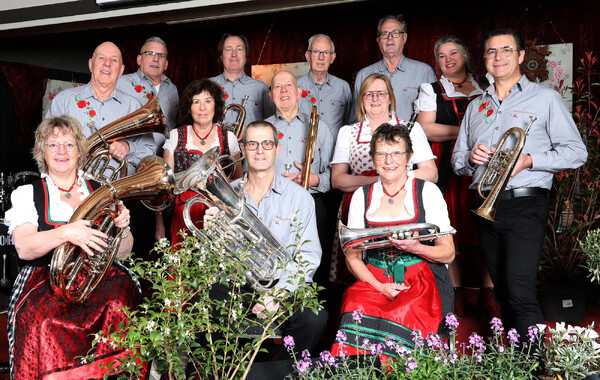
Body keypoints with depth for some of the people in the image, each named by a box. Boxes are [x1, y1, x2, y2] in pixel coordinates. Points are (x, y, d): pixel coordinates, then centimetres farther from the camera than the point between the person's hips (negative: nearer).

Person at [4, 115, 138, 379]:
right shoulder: (27, 194, 9)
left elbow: (121, 252, 11)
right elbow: (24, 248, -8)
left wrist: (123, 229, -12)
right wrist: (67, 232, -25)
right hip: (44, 278, -1)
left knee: (117, 308, -31)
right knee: (43, 321, -34)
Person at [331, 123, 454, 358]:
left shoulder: (427, 192, 4)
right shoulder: (362, 196, 11)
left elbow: (448, 254, 4)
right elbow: (352, 257, 10)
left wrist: (416, 248, -16)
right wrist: (379, 286, -7)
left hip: (421, 282, -2)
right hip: (374, 281, 2)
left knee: (402, 315, -32)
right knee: (357, 308, -30)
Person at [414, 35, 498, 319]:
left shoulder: (484, 87, 19)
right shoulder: (431, 90, 13)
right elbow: (425, 129, -1)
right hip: (446, 166, -1)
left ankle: (488, 294, 5)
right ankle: (456, 294, 5)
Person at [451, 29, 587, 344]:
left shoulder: (545, 98, 5)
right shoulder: (476, 106, 20)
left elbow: (576, 152, -1)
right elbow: (457, 161, 20)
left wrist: (529, 161, -14)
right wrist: (470, 157, -4)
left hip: (524, 203, -5)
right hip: (485, 206, 5)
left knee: (521, 293, -15)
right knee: (503, 292, 10)